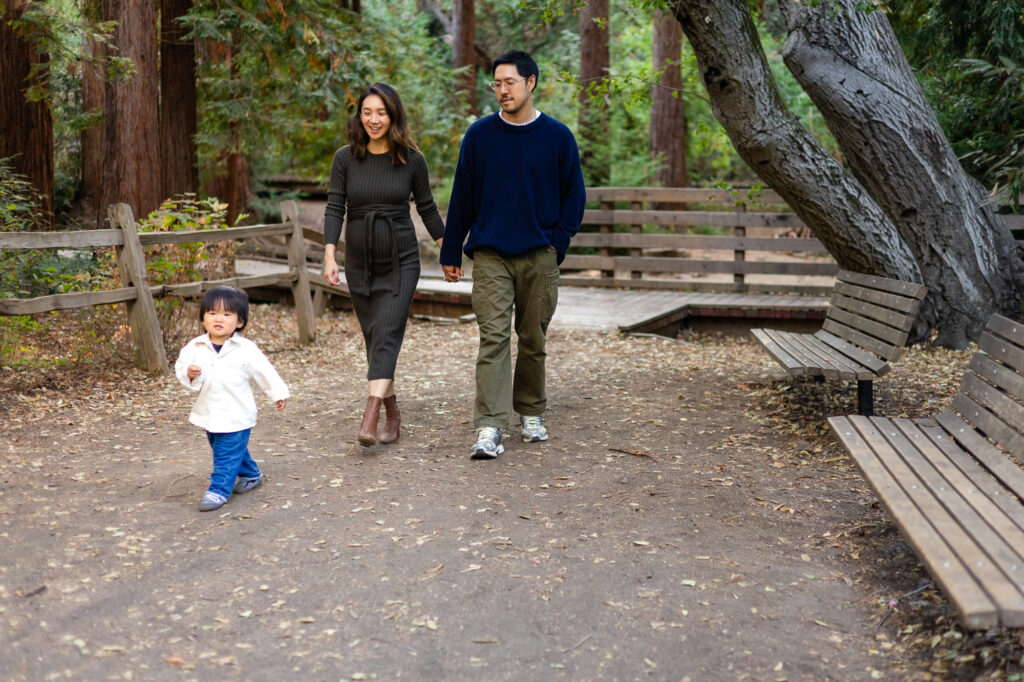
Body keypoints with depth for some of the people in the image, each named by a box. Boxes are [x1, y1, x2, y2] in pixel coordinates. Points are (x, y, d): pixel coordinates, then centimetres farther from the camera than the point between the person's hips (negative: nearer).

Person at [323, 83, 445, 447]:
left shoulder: (411, 159, -3)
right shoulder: (345, 158, -1)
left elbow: (427, 208, 7)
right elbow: (334, 208, -5)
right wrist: (329, 256, -16)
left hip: (400, 261, -2)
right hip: (359, 263, 2)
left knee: (386, 334, -15)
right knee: (374, 338, 9)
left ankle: (369, 421, -22)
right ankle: (393, 413, 24)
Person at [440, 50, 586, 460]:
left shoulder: (557, 137, 3)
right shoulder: (479, 135, 4)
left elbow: (574, 195, 9)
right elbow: (462, 197, 8)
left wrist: (557, 242, -2)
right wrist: (451, 253, 7)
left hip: (539, 257, 1)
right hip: (490, 256, -1)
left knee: (533, 340, 9)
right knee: (493, 338, -9)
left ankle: (531, 414, 27)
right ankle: (489, 428, -11)